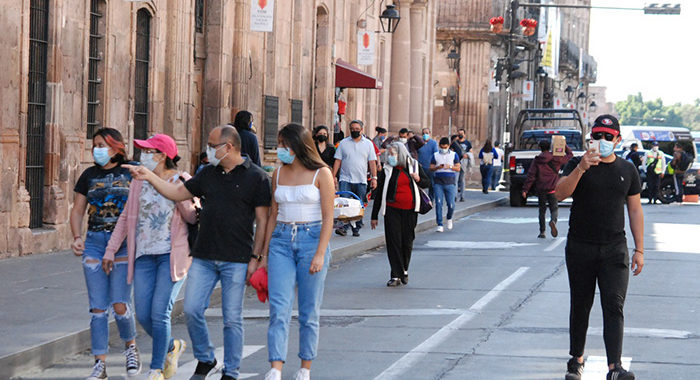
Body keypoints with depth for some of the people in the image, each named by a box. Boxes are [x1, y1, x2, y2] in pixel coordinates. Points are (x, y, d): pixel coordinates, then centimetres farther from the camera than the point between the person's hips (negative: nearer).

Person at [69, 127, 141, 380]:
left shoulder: (132, 173, 1)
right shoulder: (89, 176, 11)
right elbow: (77, 210, 13)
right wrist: (77, 237, -3)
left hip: (124, 242, -3)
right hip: (95, 241, 3)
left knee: (120, 305, -11)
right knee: (98, 307, -1)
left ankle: (130, 346, 17)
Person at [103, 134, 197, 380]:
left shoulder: (181, 180, -3)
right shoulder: (139, 181, 11)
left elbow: (192, 218, -6)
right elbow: (126, 217, 18)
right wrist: (111, 250, 16)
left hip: (172, 255, -5)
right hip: (144, 255, 5)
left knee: (159, 312, -12)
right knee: (143, 315, 1)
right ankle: (172, 347, 28)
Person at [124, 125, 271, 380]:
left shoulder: (256, 177, -3)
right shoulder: (208, 174, 12)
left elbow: (262, 221, -4)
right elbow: (178, 193, 20)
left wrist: (255, 257, -9)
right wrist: (149, 177, 8)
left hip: (236, 260, -5)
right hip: (203, 257, 5)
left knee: (232, 318, 0)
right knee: (192, 310, -1)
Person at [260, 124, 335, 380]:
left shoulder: (321, 174, -3)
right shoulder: (279, 174, 10)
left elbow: (328, 218, -6)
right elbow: (273, 215, 15)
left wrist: (320, 254, -14)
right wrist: (265, 254, 12)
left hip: (312, 238, -3)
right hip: (281, 240, 3)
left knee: (309, 310, 3)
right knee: (279, 308, -9)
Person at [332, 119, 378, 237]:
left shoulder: (368, 144, 9)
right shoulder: (343, 143, 7)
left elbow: (372, 162, 7)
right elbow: (338, 161, 6)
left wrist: (374, 178, -1)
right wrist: (333, 177, -1)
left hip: (361, 181, 1)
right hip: (345, 179, -1)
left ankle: (356, 228, 11)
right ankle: (344, 226, -17)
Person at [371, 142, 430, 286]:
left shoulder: (414, 166, 6)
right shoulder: (386, 170, 2)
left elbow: (427, 183, 17)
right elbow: (379, 193, 5)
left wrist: (419, 179, -8)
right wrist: (374, 216, 3)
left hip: (410, 211, 1)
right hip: (392, 210, -1)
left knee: (407, 242, 6)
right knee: (393, 242, -7)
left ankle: (404, 270, 27)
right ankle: (396, 276, -5)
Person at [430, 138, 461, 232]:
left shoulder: (454, 155, 9)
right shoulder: (435, 155, 10)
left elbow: (458, 168, 6)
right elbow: (431, 168, 8)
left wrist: (450, 166, -13)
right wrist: (438, 167, -13)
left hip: (450, 182, 0)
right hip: (438, 183, 0)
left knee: (451, 204, -4)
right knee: (438, 204, -7)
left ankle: (449, 219, 27)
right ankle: (440, 225, -3)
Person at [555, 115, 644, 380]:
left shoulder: (628, 171, 8)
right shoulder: (577, 165, 0)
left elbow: (635, 211, 11)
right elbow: (560, 194, -16)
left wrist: (639, 249, 6)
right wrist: (580, 169, -31)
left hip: (614, 249, 0)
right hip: (580, 248, 0)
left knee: (614, 306, -11)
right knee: (580, 306, 10)